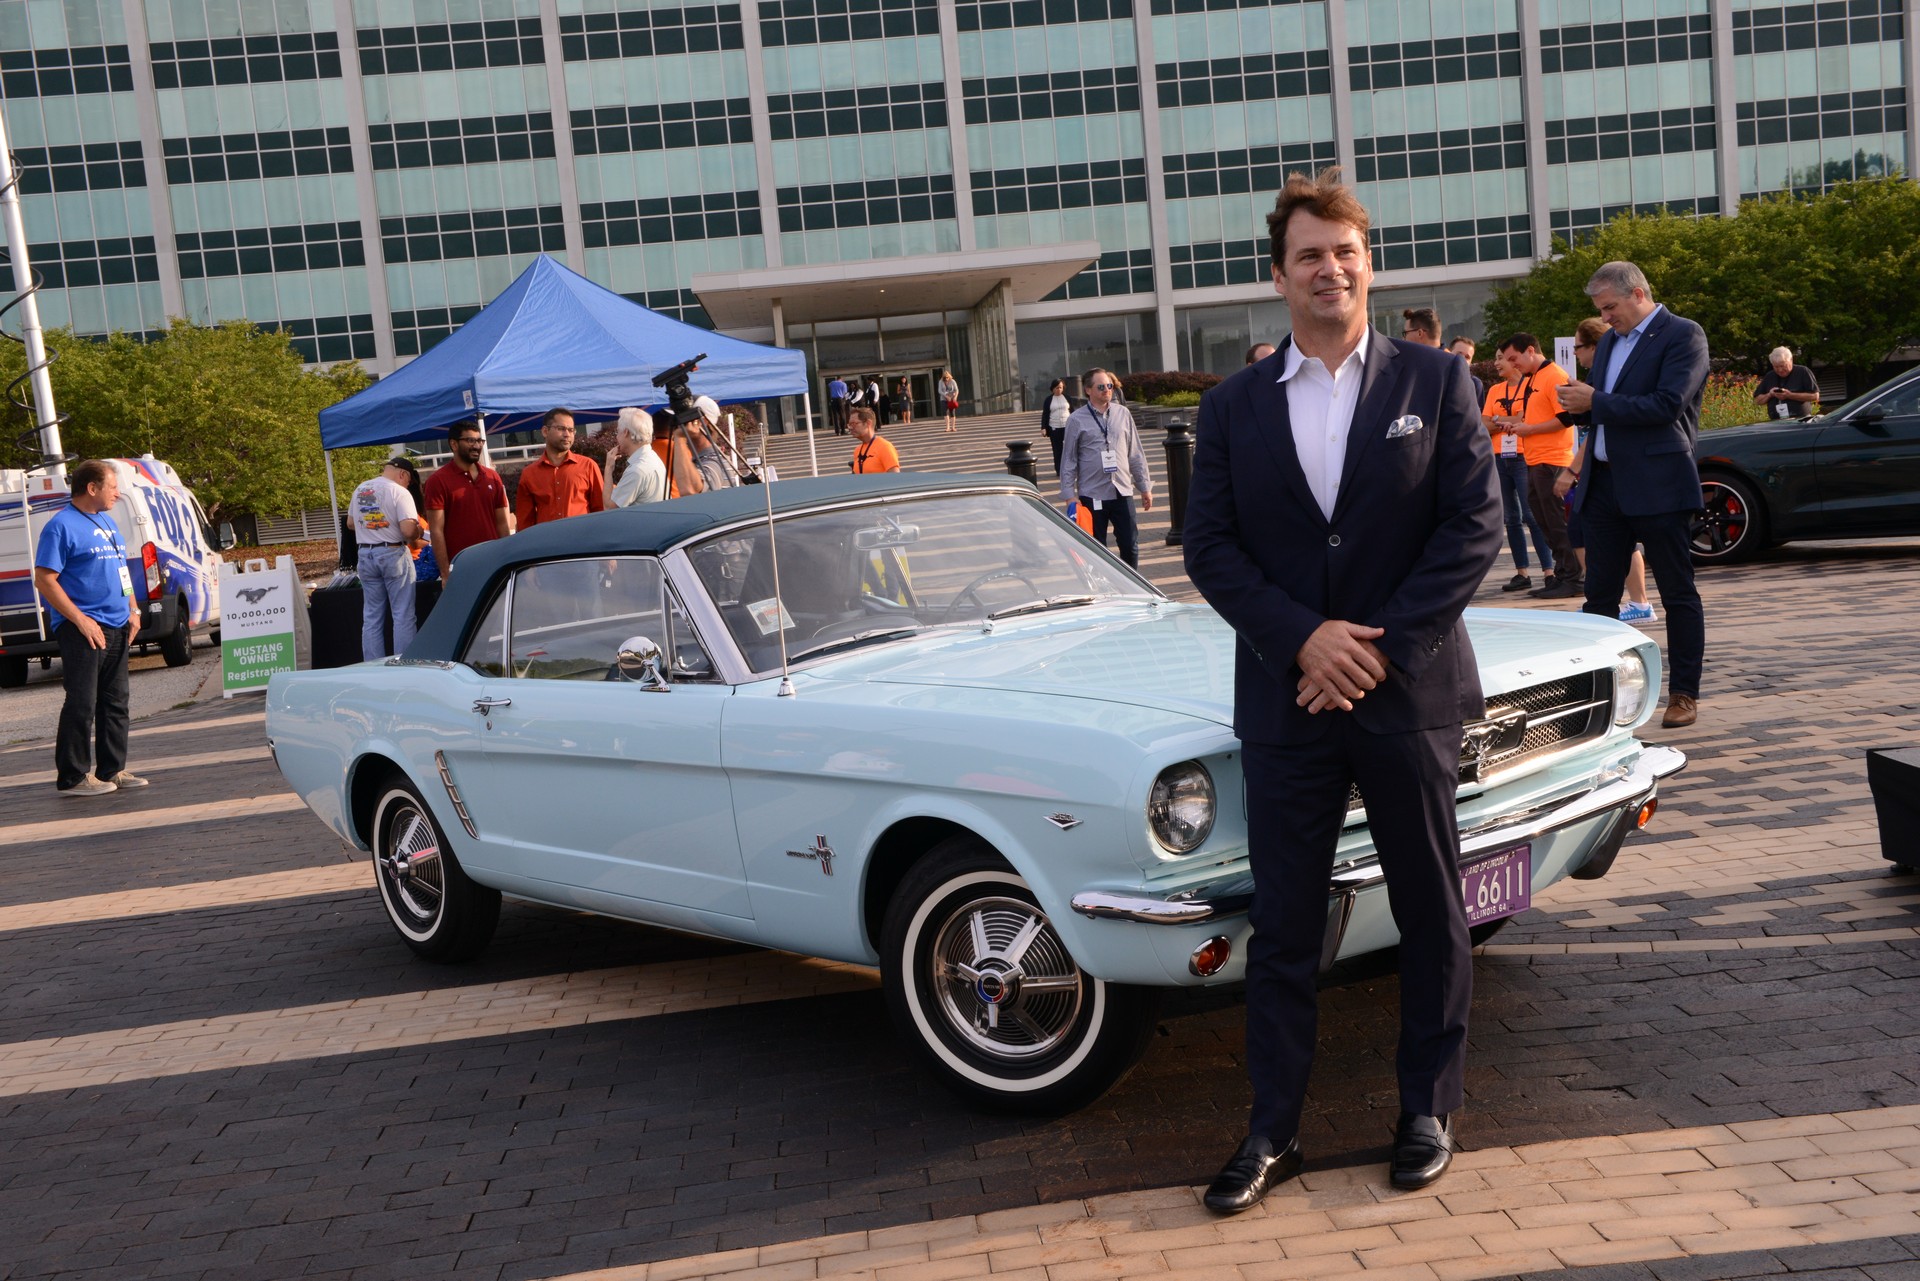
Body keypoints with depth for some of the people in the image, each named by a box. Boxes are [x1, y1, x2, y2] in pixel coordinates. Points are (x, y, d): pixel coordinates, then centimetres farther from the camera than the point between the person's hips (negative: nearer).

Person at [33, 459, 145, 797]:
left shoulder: (107, 522, 16)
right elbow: (45, 581, -14)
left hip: (117, 628, 8)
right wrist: (81, 620, -19)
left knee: (115, 702, 11)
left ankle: (112, 770, 18)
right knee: (81, 705, -6)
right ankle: (72, 778, 0)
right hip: (83, 630, -8)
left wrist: (132, 611, 13)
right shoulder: (61, 526, -10)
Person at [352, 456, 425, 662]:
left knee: (371, 617, 10)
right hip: (393, 554, -6)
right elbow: (408, 529, -20)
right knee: (403, 616, 1)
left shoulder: (360, 490, 10)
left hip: (365, 554, 6)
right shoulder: (399, 492, -12)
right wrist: (416, 536, 0)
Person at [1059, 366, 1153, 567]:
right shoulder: (1077, 420, -3)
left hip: (1122, 492, 3)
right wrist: (1068, 495, -6)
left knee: (1130, 545, 5)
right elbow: (1068, 461, -1)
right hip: (1092, 495, -3)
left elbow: (1136, 454, 11)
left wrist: (1145, 487, 11)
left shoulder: (1122, 414, 6)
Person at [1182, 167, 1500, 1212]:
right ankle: (1272, 1130, 18)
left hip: (1411, 695, -1)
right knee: (1282, 925, 6)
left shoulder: (1434, 381, 1)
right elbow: (1208, 546, -1)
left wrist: (1382, 647, -14)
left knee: (1431, 915, 11)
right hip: (1284, 702, 1)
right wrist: (1302, 637, -15)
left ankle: (1428, 1109, 28)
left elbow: (1473, 527, -6)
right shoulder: (1232, 407, 5)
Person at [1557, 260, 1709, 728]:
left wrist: (1596, 402, -16)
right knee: (1599, 593, 7)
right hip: (1604, 484, 7)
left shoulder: (1683, 335, -7)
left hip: (1657, 486, -7)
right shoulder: (1610, 340, 17)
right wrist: (1580, 401, 0)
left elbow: (1667, 405, -19)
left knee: (1678, 594, 3)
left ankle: (1684, 694, 10)